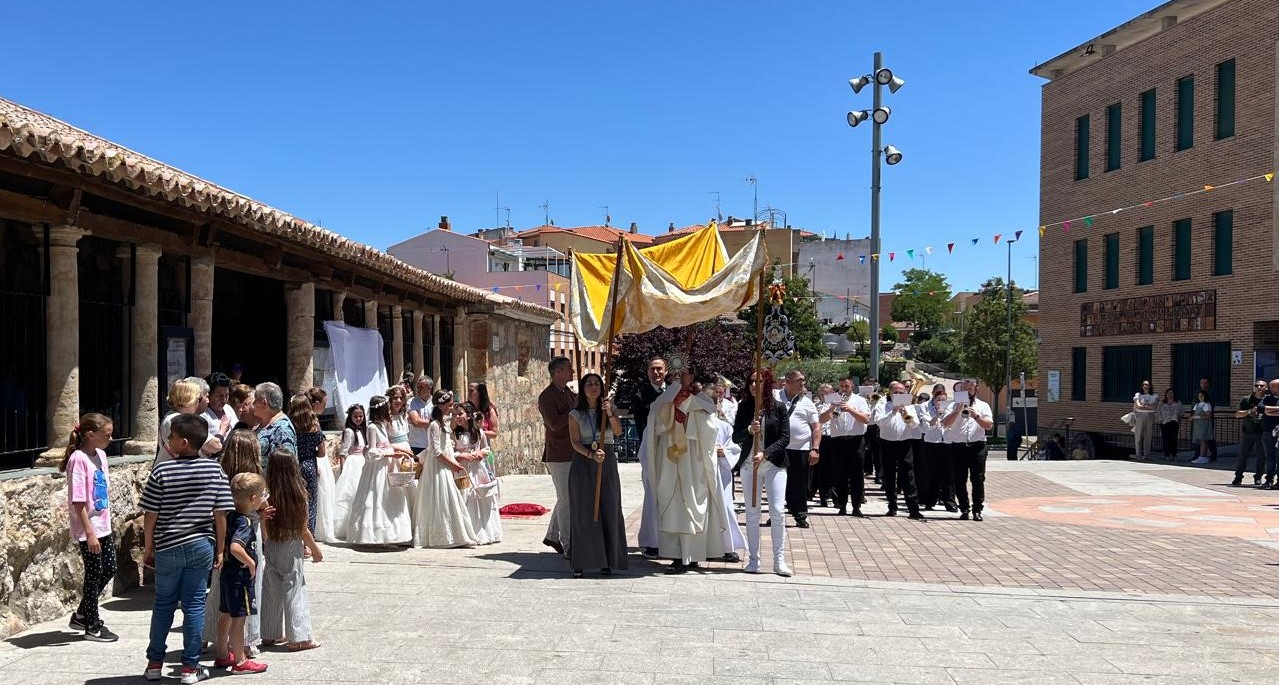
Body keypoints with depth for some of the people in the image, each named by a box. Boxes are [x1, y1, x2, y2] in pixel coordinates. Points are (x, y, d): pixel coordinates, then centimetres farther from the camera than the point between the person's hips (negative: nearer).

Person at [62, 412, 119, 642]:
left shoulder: (101, 455, 6)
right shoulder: (79, 459, -18)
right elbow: (78, 502, -20)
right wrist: (90, 533, -20)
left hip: (103, 526, 8)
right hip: (88, 530, -8)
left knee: (109, 569, 14)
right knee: (94, 574, 3)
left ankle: (82, 615, 30)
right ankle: (92, 627, 17)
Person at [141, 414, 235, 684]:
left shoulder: (162, 471, -11)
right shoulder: (215, 470, -5)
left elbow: (150, 515, -7)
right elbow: (220, 515, -3)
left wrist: (148, 547, 7)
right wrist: (220, 549, 6)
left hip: (168, 548, -1)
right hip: (202, 546, 1)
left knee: (164, 605, 14)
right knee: (194, 605, 7)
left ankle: (155, 663, 23)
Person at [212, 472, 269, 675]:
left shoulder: (230, 516, 5)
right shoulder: (245, 522, -22)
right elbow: (235, 547, -36)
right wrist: (251, 563, -24)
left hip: (227, 573, 9)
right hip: (240, 577, -9)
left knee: (225, 615, 18)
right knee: (239, 618, -2)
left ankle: (222, 655, 30)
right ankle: (240, 662, 5)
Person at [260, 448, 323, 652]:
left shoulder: (267, 494, -10)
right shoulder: (298, 494, -15)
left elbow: (263, 527, -5)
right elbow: (302, 528, -8)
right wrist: (315, 549, 5)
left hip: (270, 547, 3)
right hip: (292, 548, -3)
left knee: (271, 591, 14)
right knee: (294, 590, 5)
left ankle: (271, 634, 25)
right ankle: (299, 637, 8)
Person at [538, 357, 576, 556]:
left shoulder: (569, 393, 14)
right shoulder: (547, 397, -13)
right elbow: (555, 424, -24)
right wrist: (574, 409, -21)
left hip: (572, 455, 9)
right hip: (558, 456, -9)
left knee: (566, 499, 16)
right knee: (565, 501, -5)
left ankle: (552, 536, 29)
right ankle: (567, 545, 1)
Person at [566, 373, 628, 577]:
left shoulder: (609, 409, 7)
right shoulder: (575, 414, 4)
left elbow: (618, 431, -8)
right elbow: (575, 442, -4)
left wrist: (610, 413, -25)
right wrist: (591, 455, -21)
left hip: (607, 462, 1)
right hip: (582, 463, -1)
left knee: (609, 510, 0)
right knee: (583, 512, -1)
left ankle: (607, 560, 7)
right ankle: (581, 562, 3)